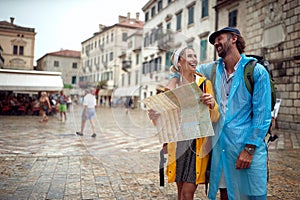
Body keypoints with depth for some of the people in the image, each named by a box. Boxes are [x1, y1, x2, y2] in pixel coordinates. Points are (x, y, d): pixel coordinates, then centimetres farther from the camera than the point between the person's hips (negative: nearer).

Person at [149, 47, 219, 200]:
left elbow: (214, 118, -1)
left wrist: (212, 104, -21)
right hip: (177, 143, 2)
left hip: (197, 143, -2)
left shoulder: (205, 83, 1)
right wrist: (155, 116, -10)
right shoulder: (172, 85, 5)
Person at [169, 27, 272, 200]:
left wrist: (249, 149, -12)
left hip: (246, 144, -4)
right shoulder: (213, 69, 8)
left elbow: (262, 114, -8)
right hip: (220, 144, 4)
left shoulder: (256, 71, -6)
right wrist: (171, 87, 0)